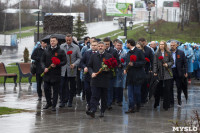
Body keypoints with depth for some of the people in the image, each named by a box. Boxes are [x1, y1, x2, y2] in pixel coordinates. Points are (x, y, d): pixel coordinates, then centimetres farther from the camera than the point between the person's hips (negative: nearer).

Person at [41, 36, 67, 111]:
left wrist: (56, 65, -17)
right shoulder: (46, 51, 10)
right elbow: (42, 61, 11)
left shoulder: (61, 51, 0)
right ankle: (48, 103, 24)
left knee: (55, 90, 0)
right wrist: (44, 68, -8)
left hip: (56, 74, -3)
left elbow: (64, 61, -3)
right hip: (47, 73, 3)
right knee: (46, 88, 5)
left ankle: (54, 106, 7)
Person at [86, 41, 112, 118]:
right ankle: (92, 111, -21)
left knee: (104, 97, 6)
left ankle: (102, 112, 16)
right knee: (94, 96, -10)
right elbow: (89, 66, 12)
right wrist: (92, 73, -6)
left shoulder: (109, 56, 6)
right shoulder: (93, 56, 11)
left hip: (105, 80, 0)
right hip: (95, 79, 0)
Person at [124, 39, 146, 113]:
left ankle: (138, 106, 16)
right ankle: (131, 108, -1)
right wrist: (125, 69, 4)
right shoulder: (128, 53, 16)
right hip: (130, 75, 6)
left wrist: (134, 64, -19)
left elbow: (143, 62, -11)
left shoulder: (139, 52, -6)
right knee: (130, 93, 0)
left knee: (137, 92, 0)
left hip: (137, 76, -6)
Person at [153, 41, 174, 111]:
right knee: (158, 89, 5)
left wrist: (168, 64, -11)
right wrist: (155, 72, -7)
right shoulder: (157, 54, 6)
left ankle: (166, 105, 4)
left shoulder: (168, 53, 5)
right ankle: (156, 103, 20)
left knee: (167, 89, -1)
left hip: (167, 73, -1)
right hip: (159, 73, 1)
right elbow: (155, 63, 2)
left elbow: (172, 61, 8)